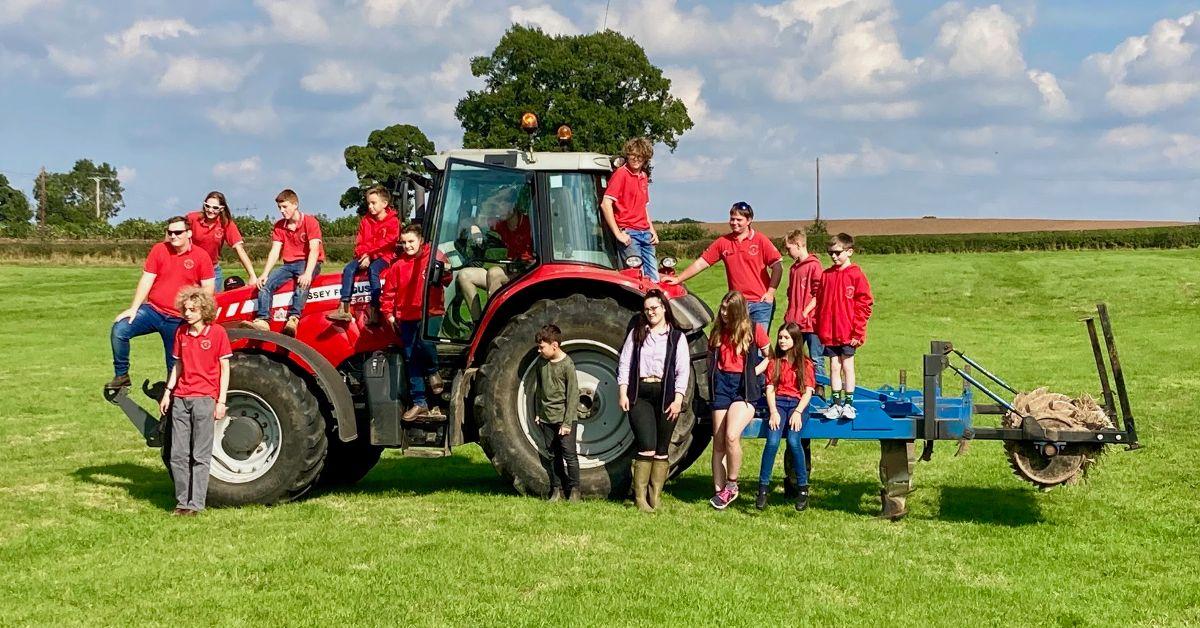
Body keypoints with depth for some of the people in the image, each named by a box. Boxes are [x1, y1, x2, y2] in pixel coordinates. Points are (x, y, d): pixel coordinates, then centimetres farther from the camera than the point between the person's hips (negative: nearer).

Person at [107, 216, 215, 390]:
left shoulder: (201, 257, -5)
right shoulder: (159, 250, -1)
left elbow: (208, 288, -3)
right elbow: (146, 280, -2)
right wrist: (133, 308, -8)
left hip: (178, 319, -1)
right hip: (152, 310, 1)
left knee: (175, 365, 6)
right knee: (119, 330, -20)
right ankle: (121, 375, -7)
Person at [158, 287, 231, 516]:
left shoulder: (217, 332, -6)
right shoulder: (181, 332, 9)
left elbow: (225, 368, -3)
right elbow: (178, 365, 17)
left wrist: (221, 401, -7)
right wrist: (168, 392, 10)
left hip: (204, 398, -5)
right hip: (181, 399, 5)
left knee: (200, 455, -1)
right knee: (178, 454, 6)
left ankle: (195, 503, 2)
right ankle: (182, 500, 14)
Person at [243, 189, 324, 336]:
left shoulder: (310, 222, -8)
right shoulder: (279, 226, 9)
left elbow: (314, 250, -19)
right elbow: (275, 251, 1)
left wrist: (307, 273, -34)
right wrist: (264, 273, -14)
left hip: (308, 263, -6)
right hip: (289, 265, 6)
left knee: (303, 281, -39)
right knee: (265, 283, -18)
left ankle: (293, 319, -50)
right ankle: (262, 320, -29)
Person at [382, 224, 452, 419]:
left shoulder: (434, 257, 0)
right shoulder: (398, 265, 8)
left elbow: (447, 279, -3)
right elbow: (389, 291, 13)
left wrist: (445, 272, -24)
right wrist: (389, 314, 8)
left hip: (431, 313, -4)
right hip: (407, 317, 4)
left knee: (425, 342, -31)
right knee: (411, 359, 5)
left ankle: (433, 372, 3)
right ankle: (419, 402, 13)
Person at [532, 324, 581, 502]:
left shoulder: (567, 365, -13)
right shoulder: (541, 362, 6)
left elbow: (572, 395, -13)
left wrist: (567, 422, -15)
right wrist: (537, 413, 13)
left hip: (564, 418, -6)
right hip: (546, 418, 6)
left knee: (569, 454, -3)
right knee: (551, 456, 8)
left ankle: (574, 489, 7)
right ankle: (556, 489, 16)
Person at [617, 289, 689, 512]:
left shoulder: (677, 337, 7)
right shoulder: (636, 334, 11)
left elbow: (683, 370, 1)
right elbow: (624, 364, 8)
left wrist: (678, 399, -8)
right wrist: (622, 393, -2)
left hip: (666, 395, 1)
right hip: (640, 395, -1)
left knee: (661, 450, 5)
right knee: (647, 447, -13)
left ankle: (655, 497, 11)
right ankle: (640, 497, -8)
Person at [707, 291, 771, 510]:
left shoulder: (754, 330, 0)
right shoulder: (718, 331, 12)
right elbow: (711, 358, 23)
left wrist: (756, 371, -5)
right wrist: (712, 375, 6)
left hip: (745, 387, -4)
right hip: (722, 384, 4)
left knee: (731, 436, -22)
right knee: (718, 441, 1)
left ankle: (732, 484, -4)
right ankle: (719, 490, 7)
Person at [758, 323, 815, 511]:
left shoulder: (805, 363, 12)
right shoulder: (774, 362, 16)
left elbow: (808, 392, 3)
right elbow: (770, 389, 6)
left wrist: (798, 412, -14)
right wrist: (773, 412, -11)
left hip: (797, 404, -1)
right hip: (778, 403, 1)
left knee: (793, 440, -28)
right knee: (772, 441, -26)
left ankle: (802, 489, -16)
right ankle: (763, 488, -21)